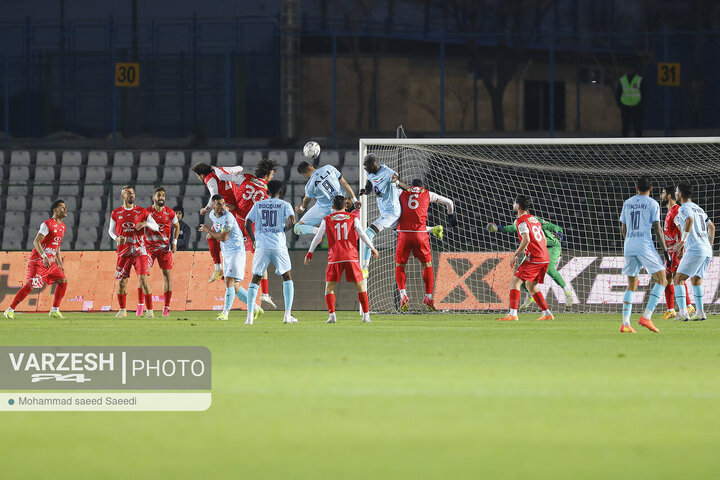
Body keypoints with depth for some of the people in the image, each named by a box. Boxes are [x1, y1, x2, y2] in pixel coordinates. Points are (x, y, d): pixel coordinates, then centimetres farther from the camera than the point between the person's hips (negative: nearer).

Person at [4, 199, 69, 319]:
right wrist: (44, 256, -28)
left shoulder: (62, 226, 15)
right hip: (38, 260, -8)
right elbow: (36, 242, -18)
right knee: (30, 286, -14)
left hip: (50, 262, 8)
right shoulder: (47, 224, -12)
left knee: (63, 281, -1)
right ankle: (10, 310, -7)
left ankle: (54, 311, 5)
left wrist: (60, 263, 20)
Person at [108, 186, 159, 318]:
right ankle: (122, 310, 18)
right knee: (122, 281, 2)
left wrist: (146, 224, -14)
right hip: (123, 250, 2)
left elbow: (156, 227, 7)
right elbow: (111, 230, 17)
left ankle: (149, 310, -6)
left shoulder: (142, 212, 4)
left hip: (139, 250, -2)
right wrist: (117, 238, -5)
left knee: (143, 279, -12)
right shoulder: (116, 213, 7)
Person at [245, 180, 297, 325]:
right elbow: (292, 221, -10)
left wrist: (253, 240, 18)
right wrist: (284, 230, 10)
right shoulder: (285, 205, 5)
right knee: (287, 277, 13)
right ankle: (288, 315, 3)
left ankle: (249, 316, -4)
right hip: (279, 246, -1)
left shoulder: (258, 205, 10)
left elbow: (247, 224, 4)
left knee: (255, 280, 8)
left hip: (261, 246, 1)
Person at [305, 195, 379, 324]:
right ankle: (366, 315, 2)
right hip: (351, 257, 1)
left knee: (329, 287, 8)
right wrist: (373, 249, 14)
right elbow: (362, 235, 4)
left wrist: (309, 253, 18)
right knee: (360, 286, 8)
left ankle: (332, 314, -6)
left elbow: (317, 238, 8)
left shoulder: (327, 220, 7)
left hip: (334, 258, -1)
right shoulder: (353, 218, 7)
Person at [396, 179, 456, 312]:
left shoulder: (403, 194, 17)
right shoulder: (427, 194, 15)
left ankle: (403, 294, -7)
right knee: (427, 265, 13)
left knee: (400, 265, 12)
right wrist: (451, 217, 45)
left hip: (404, 232, 0)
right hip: (420, 232, 0)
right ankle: (428, 296, 9)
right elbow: (449, 203, 24)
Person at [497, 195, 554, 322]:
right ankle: (547, 314, 17)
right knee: (531, 285, 20)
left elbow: (526, 240, -22)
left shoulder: (521, 221, -8)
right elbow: (544, 241, 23)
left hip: (534, 258, -9)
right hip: (545, 257, 9)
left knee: (515, 281, -9)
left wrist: (515, 255, -15)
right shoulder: (534, 219, 20)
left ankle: (513, 314, -19)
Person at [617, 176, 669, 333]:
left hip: (629, 247, 5)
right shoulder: (652, 204, -1)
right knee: (662, 281, 1)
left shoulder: (627, 203, 13)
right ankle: (646, 317, -14)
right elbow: (657, 228, -5)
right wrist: (665, 250, -1)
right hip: (645, 246, -5)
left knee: (631, 286, 13)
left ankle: (625, 323, 1)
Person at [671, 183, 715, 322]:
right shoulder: (698, 209, 22)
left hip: (695, 250, -8)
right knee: (696, 280, 22)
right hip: (707, 250, 8)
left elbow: (689, 220, -26)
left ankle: (682, 312, -17)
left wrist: (683, 241, -27)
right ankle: (700, 312, 15)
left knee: (678, 280, -5)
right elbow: (711, 227, 30)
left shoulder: (684, 208, -4)